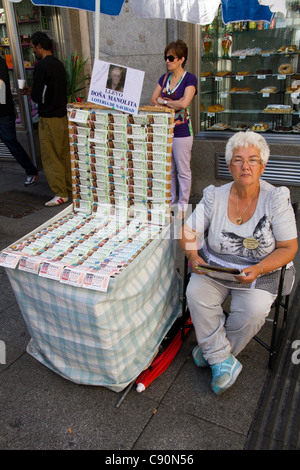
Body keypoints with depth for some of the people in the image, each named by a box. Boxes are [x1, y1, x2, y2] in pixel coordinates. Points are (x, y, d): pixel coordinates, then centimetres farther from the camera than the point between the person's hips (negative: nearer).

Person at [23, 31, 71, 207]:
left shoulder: (41, 65, -14)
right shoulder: (59, 64, 10)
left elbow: (37, 96, -14)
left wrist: (31, 92, 8)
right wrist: (33, 91, 17)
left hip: (49, 118, -8)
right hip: (63, 115, 8)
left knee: (50, 157, -1)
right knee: (65, 154, 14)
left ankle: (60, 194, 0)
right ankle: (71, 187, 23)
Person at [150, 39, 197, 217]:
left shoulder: (190, 79, -8)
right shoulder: (164, 78, 12)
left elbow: (184, 103, -22)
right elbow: (153, 100, 6)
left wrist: (163, 101, -8)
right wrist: (173, 103, -10)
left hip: (181, 132, -6)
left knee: (183, 171, 4)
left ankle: (183, 204, 17)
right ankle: (171, 200, 30)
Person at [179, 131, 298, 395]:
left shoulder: (277, 199, -9)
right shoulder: (215, 197, -4)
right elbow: (189, 232, 0)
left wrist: (258, 269, -24)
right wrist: (194, 256, -20)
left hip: (261, 271, -1)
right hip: (214, 266, 2)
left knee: (254, 309, -27)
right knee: (196, 293, -24)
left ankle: (212, 351, 2)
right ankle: (223, 362, -8)